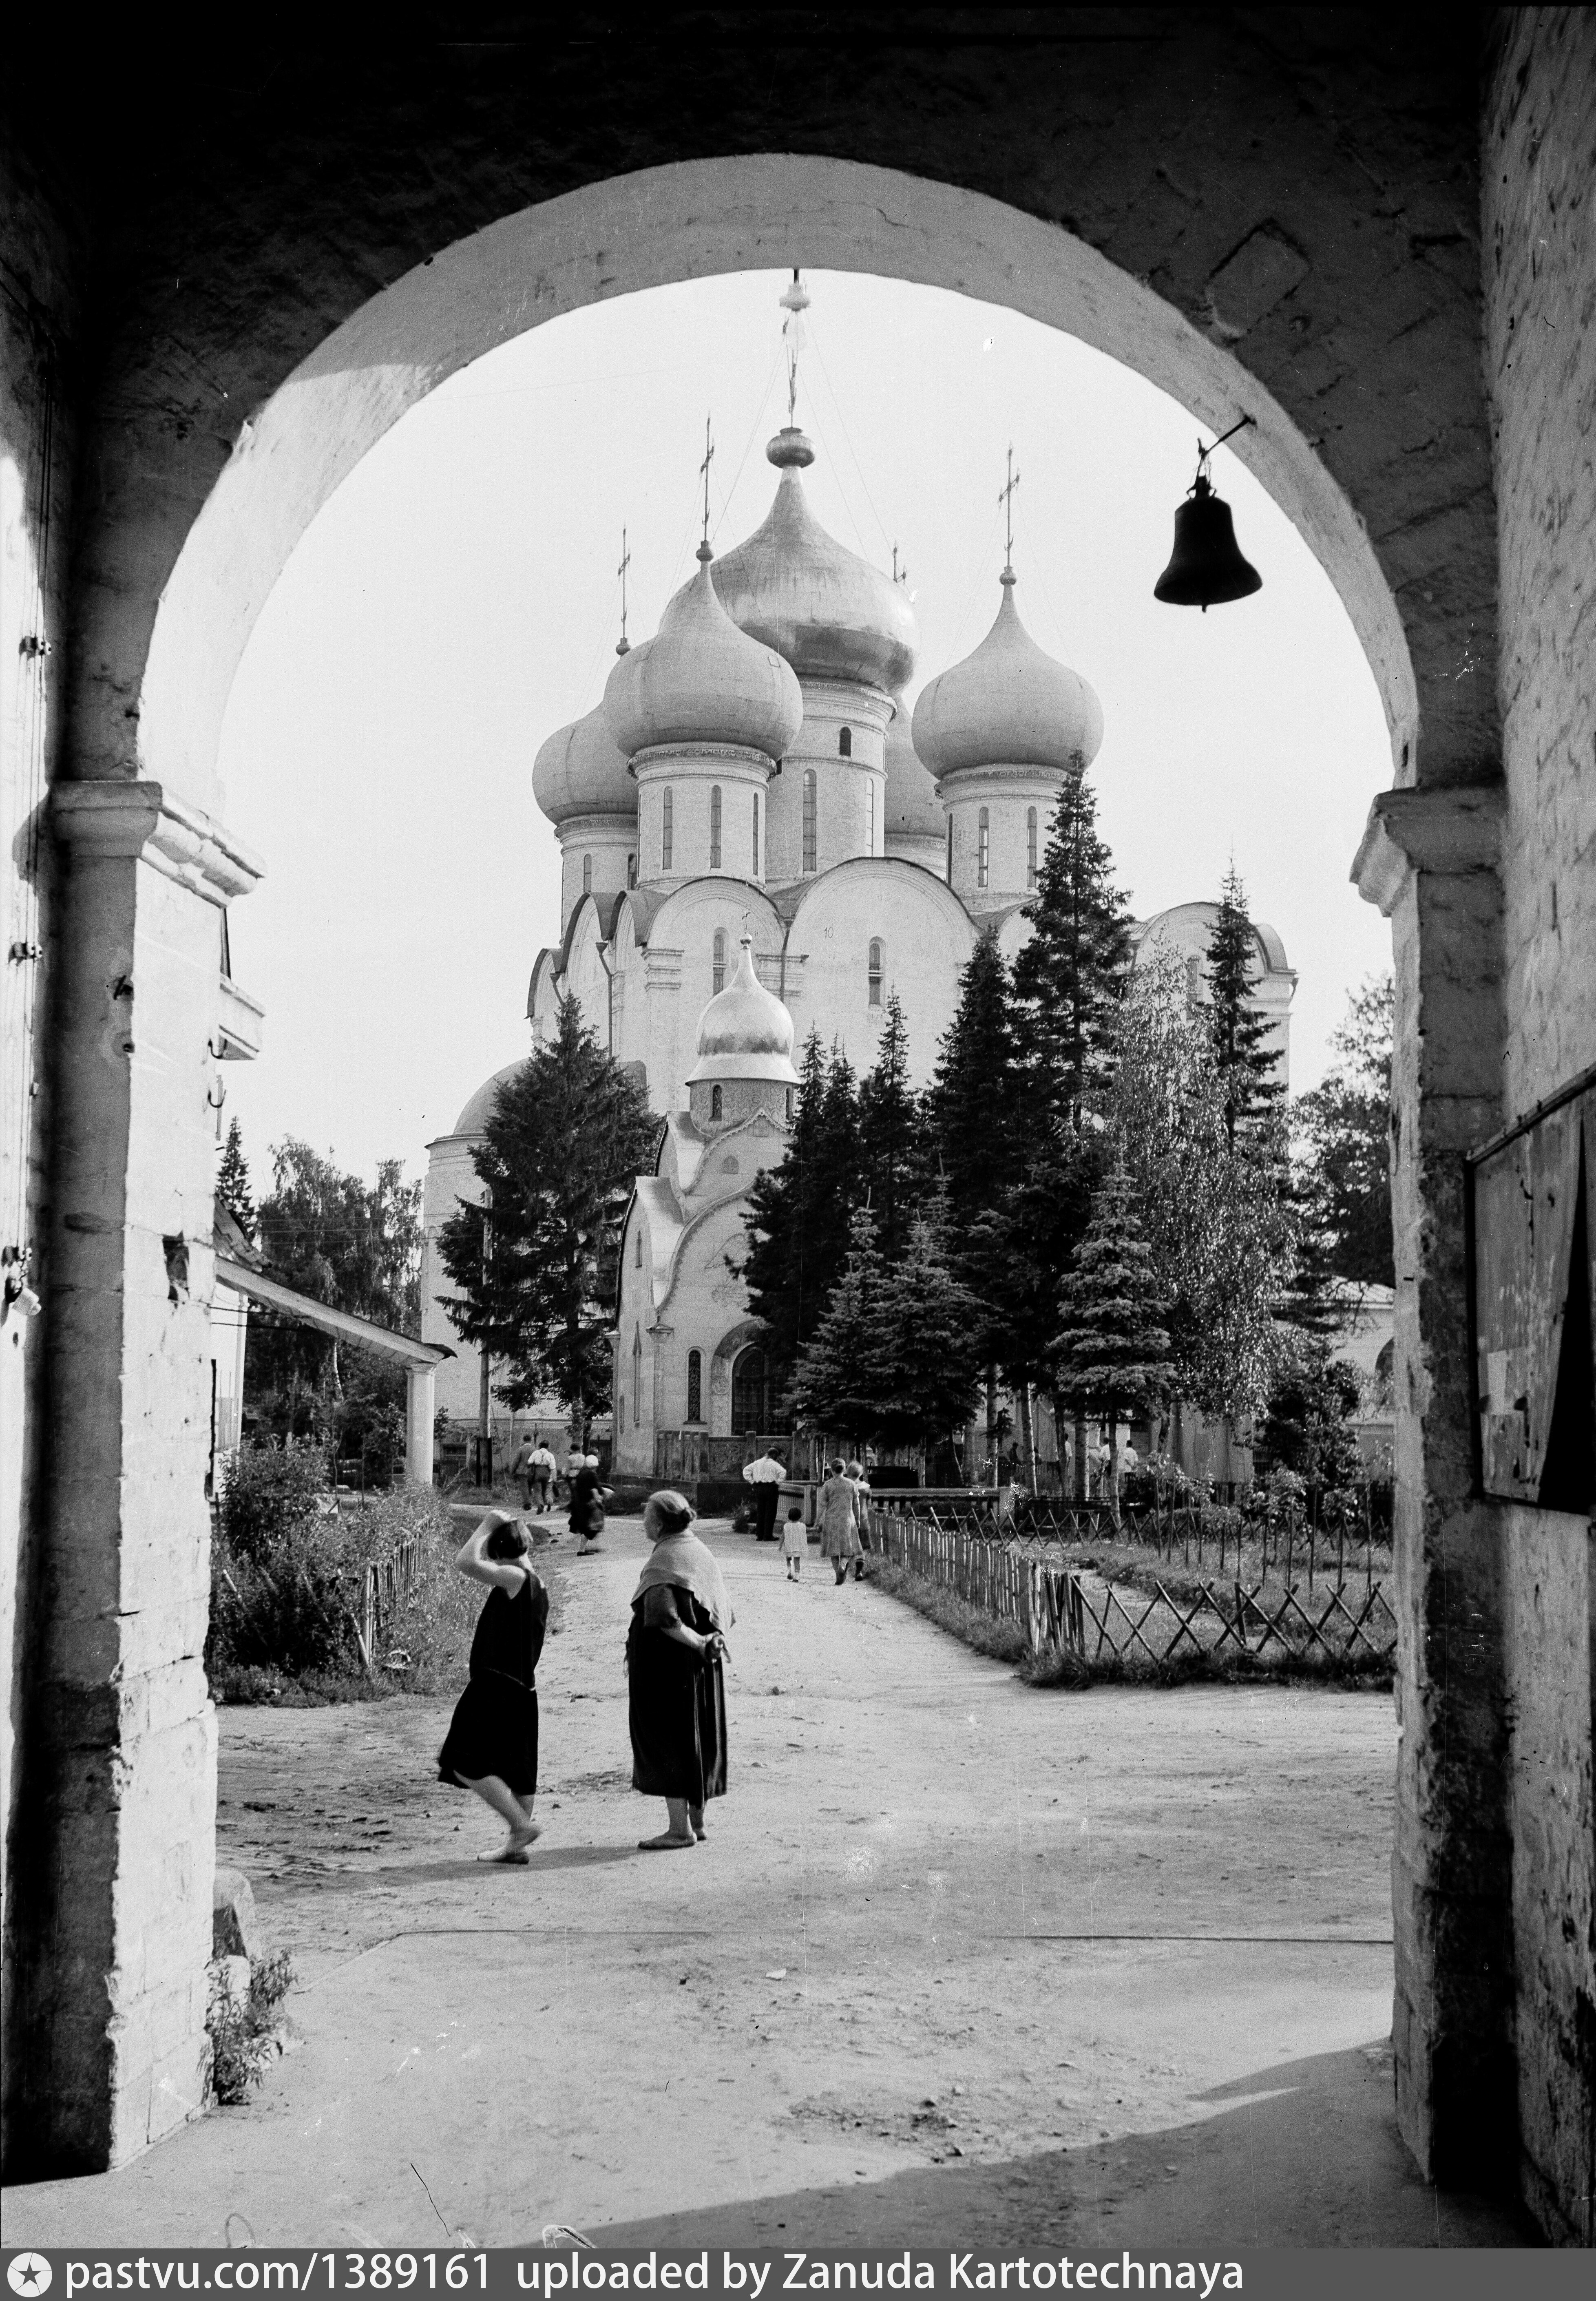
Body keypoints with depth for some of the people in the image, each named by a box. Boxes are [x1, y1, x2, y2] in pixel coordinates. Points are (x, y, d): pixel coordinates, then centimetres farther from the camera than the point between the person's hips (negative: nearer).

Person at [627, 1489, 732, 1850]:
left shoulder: (664, 1562, -17)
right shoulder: (701, 1552, 8)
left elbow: (663, 1617, -29)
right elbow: (724, 1612, 11)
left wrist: (698, 1643, -22)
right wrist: (707, 1640, 3)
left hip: (666, 1664, -8)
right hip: (700, 1670, 8)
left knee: (666, 1741, -1)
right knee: (695, 1739, 15)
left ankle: (679, 1828, 0)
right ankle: (696, 1820, 22)